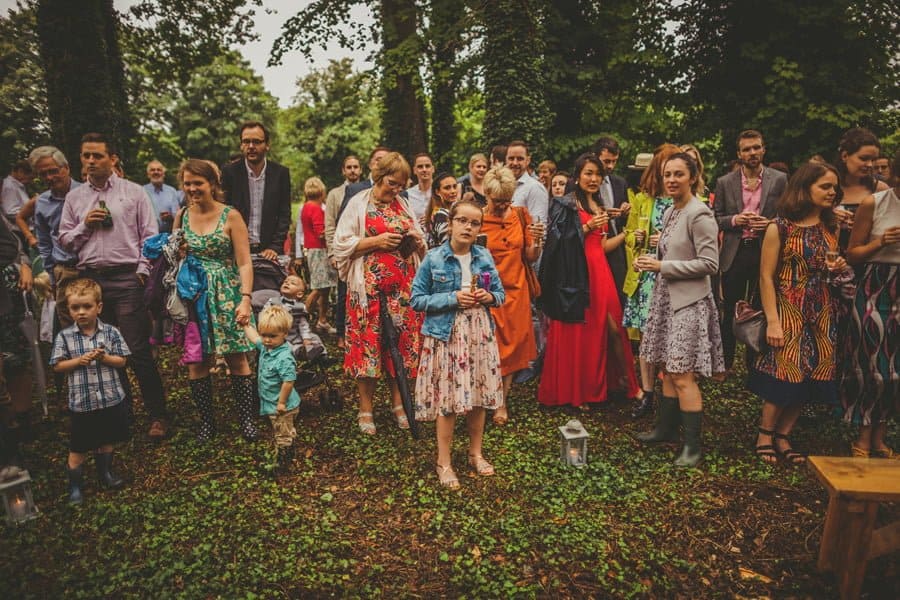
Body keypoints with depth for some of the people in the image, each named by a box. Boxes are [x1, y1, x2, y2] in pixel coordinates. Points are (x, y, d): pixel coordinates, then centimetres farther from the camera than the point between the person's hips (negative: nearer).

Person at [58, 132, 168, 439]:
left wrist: (142, 270, -7)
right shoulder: (74, 198, 14)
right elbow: (65, 241, 15)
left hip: (127, 278, -4)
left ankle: (157, 414, 2)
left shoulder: (133, 192, 4)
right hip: (90, 280, 4)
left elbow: (150, 235, 2)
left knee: (138, 351, -7)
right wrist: (84, 224, -3)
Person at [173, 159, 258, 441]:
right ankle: (206, 421, 20)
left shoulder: (230, 216, -4)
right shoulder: (182, 216, 8)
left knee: (237, 360, 1)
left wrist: (246, 298, -18)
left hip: (226, 295, -3)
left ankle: (246, 419, 14)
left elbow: (244, 262, -9)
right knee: (196, 362, 5)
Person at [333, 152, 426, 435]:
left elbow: (421, 243, 21)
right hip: (369, 287, -4)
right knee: (369, 342, -1)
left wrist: (416, 241, -2)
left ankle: (398, 403, 20)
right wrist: (376, 241, -14)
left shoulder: (403, 204, 15)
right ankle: (365, 409, 13)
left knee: (402, 342, 5)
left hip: (403, 287, 4)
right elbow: (342, 244, -5)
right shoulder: (358, 203, 1)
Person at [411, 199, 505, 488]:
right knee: (447, 398, 0)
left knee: (479, 395, 11)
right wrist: (452, 299, -17)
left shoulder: (484, 256, 4)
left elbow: (500, 293, 13)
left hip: (479, 333, 4)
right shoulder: (433, 258, -7)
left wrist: (489, 297, -10)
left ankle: (476, 453, 32)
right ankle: (443, 462, 19)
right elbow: (417, 299, -6)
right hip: (446, 334, -3)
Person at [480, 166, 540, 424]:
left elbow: (531, 258, 7)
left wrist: (536, 241, -11)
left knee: (512, 346, 8)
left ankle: (502, 402, 22)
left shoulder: (521, 216, 4)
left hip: (516, 291, 3)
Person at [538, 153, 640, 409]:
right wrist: (587, 227, -16)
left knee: (612, 328, 4)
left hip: (599, 271, 7)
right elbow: (559, 242, -12)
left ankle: (624, 381, 18)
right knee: (577, 332, -1)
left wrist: (625, 234, 6)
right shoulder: (566, 204, -3)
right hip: (576, 274, -7)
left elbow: (602, 246, 16)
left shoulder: (599, 206, 20)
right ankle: (574, 391, 11)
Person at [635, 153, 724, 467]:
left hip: (689, 302, -8)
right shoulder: (670, 212, 13)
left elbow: (709, 263, -17)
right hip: (667, 298, 9)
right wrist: (651, 260, 2)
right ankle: (666, 428, 28)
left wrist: (662, 266, -17)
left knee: (683, 376, -5)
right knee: (667, 369, 15)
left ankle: (693, 445, 8)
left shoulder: (699, 214, -13)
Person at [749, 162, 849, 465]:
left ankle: (783, 437, 17)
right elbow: (766, 277, -11)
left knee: (811, 377, 5)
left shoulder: (832, 228, 9)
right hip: (789, 312, -6)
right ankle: (765, 435, 14)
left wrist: (837, 269, -3)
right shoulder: (779, 228, -9)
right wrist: (772, 321, -16)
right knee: (786, 374, -5)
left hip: (822, 314, 6)